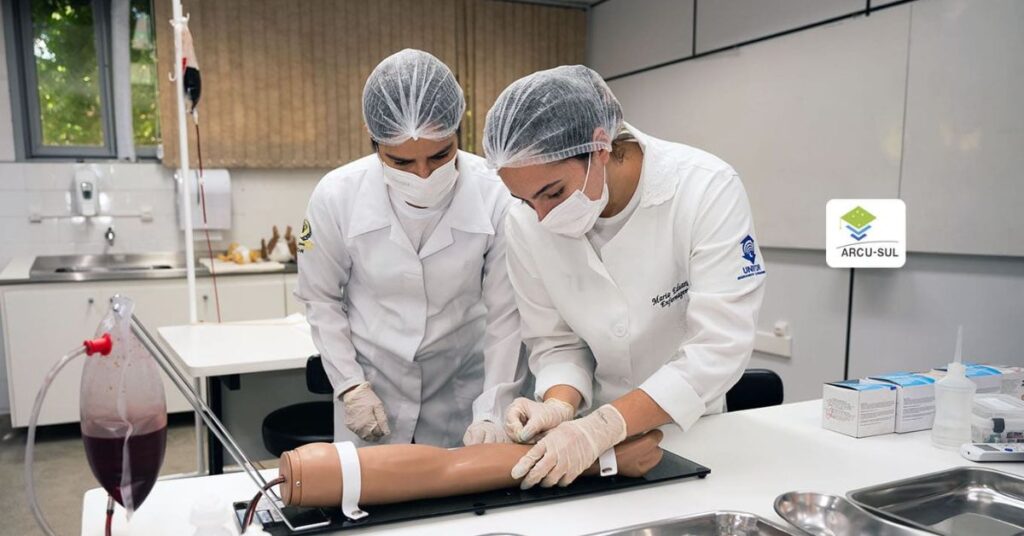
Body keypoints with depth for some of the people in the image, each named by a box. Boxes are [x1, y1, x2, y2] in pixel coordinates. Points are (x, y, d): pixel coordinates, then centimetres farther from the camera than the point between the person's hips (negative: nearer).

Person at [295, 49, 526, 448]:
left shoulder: (497, 198, -21)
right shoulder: (335, 197, -17)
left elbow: (507, 313, -13)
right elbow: (321, 298, -1)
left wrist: (492, 412, -17)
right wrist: (350, 385, -5)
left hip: (463, 384, 0)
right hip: (371, 383, 1)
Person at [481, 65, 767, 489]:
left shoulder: (706, 189, -21)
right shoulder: (526, 224, -11)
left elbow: (719, 348, -24)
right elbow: (556, 341, -2)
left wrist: (603, 425, -33)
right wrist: (560, 405, -23)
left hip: (691, 427, -1)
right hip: (602, 434, 2)